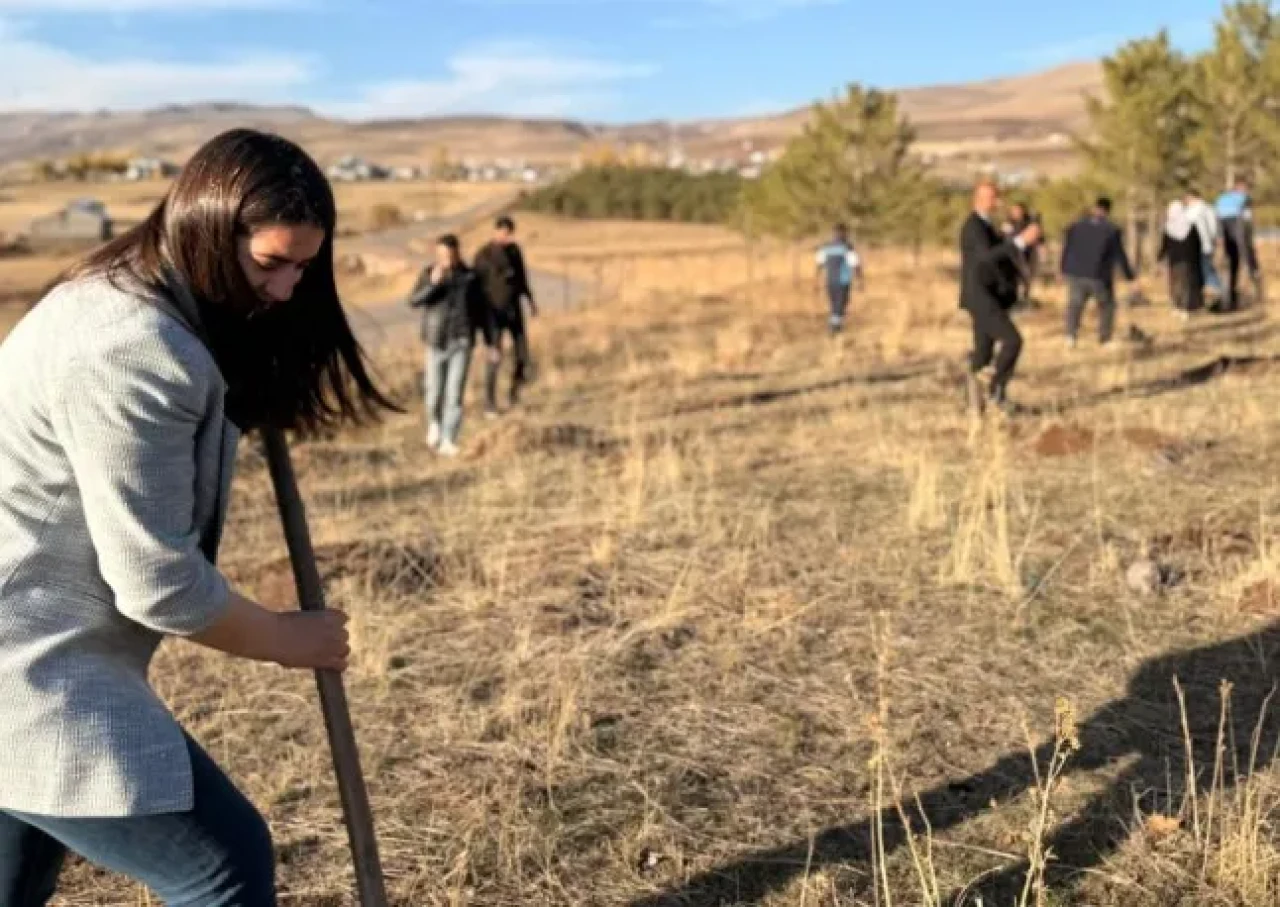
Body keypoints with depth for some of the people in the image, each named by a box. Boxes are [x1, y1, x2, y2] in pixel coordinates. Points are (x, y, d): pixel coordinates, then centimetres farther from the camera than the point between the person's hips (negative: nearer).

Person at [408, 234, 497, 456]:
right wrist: (432, 283, -24)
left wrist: (491, 342, 5)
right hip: (437, 342, 1)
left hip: (462, 342, -1)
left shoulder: (470, 277, 1)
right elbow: (414, 301, -9)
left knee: (455, 392, -6)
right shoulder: (430, 273, 1)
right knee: (435, 391, 6)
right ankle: (434, 423, 37)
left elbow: (483, 312, 6)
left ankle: (448, 442, -2)